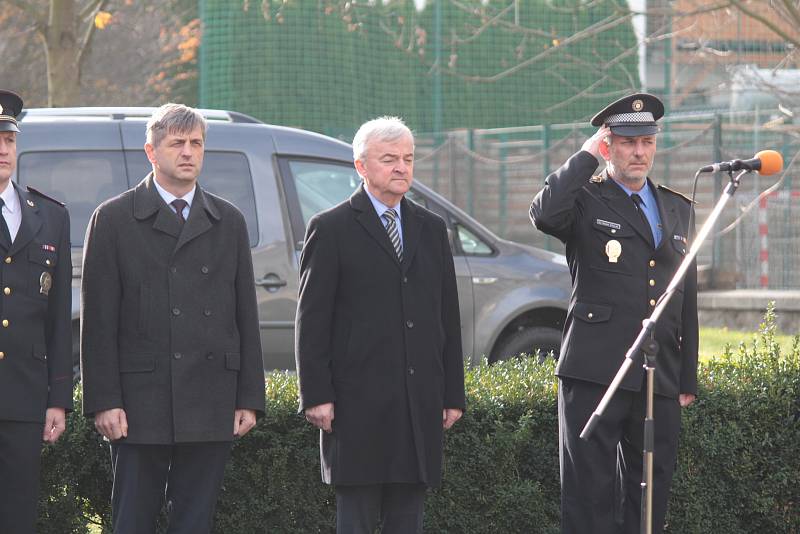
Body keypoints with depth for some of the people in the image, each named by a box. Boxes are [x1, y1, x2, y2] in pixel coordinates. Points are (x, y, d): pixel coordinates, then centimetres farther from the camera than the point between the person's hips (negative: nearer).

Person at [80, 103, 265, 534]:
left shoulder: (229, 222, 13)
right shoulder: (113, 219, 3)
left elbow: (246, 316, 12)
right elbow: (98, 319, -1)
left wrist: (249, 397, 5)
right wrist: (103, 400, -8)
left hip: (210, 403, 3)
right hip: (139, 400, -3)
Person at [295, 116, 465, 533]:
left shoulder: (431, 229, 15)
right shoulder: (331, 229, 0)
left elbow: (448, 317, 16)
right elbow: (311, 322, -3)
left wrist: (453, 394, 11)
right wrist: (316, 396, -10)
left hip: (420, 405, 5)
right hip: (358, 402, -5)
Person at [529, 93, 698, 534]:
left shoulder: (677, 208, 18)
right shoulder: (585, 200, 1)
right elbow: (545, 215, -24)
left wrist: (687, 379, 17)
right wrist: (586, 156, -13)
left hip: (660, 380, 5)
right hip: (595, 375, -5)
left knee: (649, 498, 7)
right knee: (590, 497, -5)